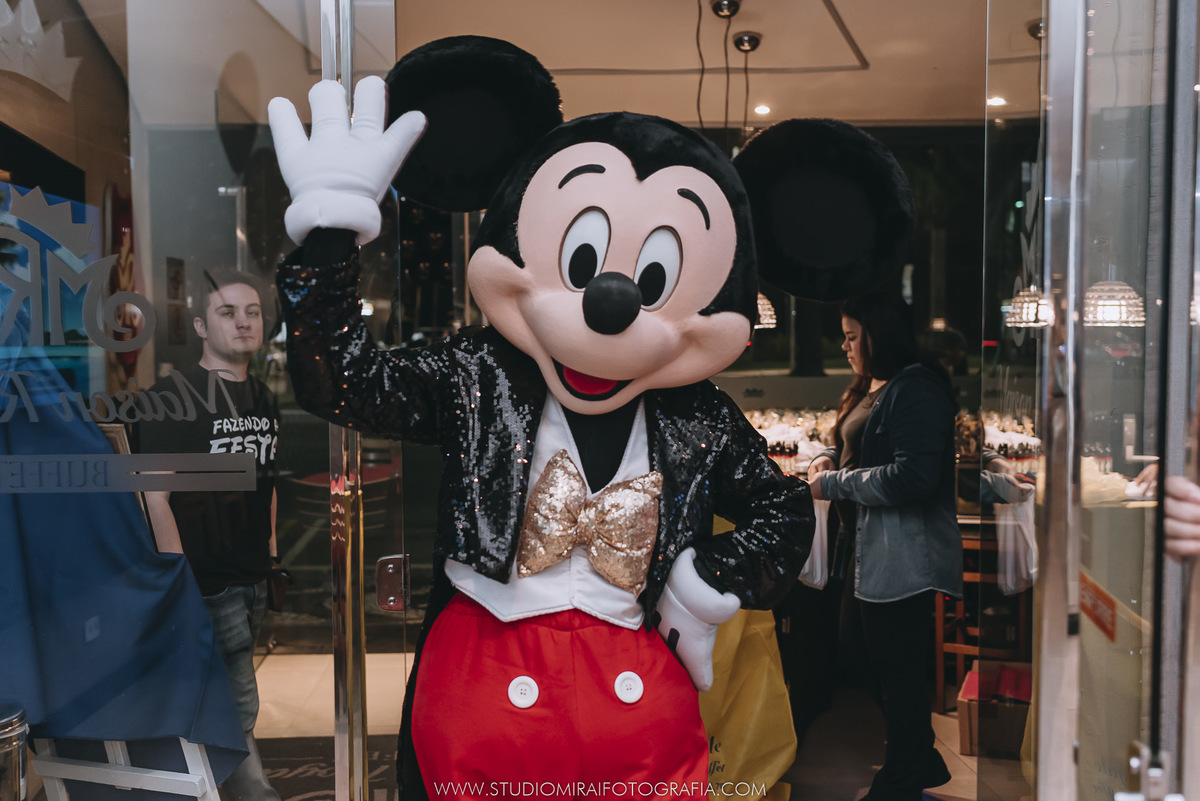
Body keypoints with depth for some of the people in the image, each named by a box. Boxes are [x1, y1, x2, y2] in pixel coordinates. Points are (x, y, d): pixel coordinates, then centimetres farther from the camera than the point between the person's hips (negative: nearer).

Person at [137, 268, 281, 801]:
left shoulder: (263, 400, 10)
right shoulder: (172, 396, -12)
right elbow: (156, 498, -15)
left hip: (254, 579, 7)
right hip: (208, 582, -7)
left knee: (222, 702, 18)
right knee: (238, 708, -2)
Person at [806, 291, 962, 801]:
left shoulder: (916, 390, -17)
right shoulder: (869, 389, 15)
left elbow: (914, 475, -25)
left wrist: (834, 485, -18)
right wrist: (830, 460, 6)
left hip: (904, 556, -11)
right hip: (868, 548, 11)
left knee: (898, 671, 2)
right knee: (856, 650, 19)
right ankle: (923, 758, 35)